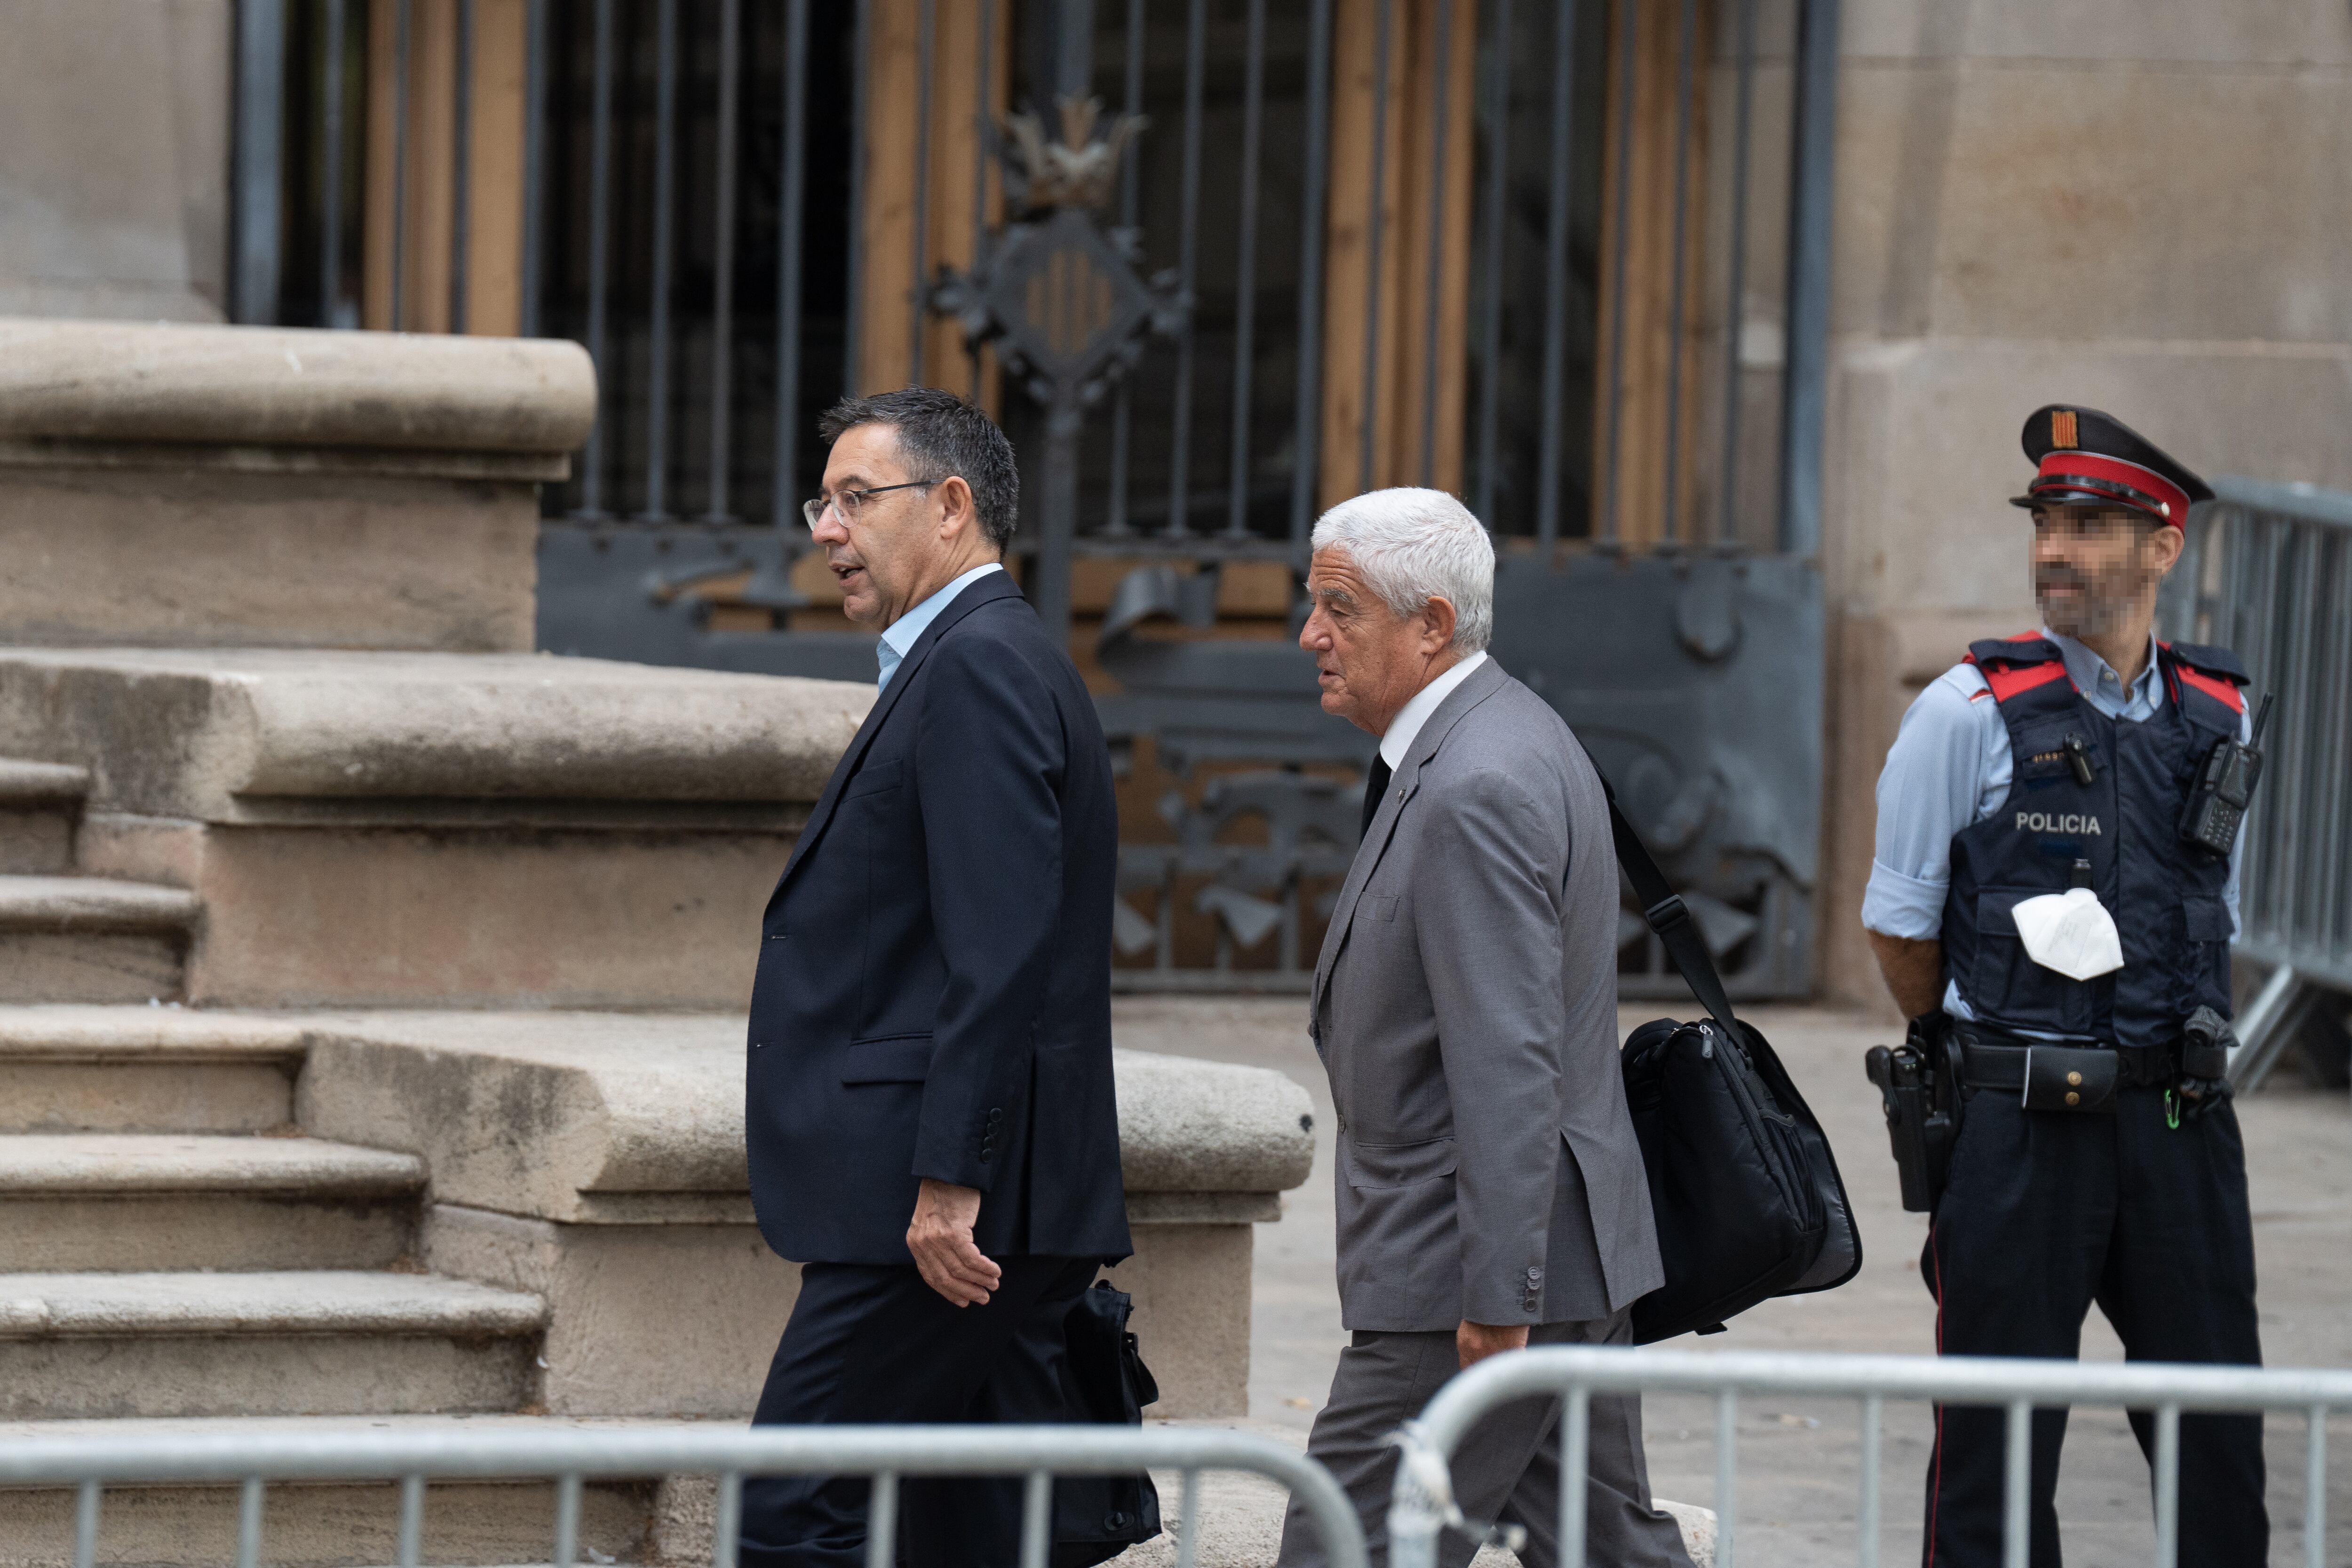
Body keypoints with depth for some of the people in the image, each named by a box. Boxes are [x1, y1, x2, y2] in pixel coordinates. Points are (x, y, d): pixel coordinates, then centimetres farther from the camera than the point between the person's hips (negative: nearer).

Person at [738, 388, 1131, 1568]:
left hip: (947, 1207, -10)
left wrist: (949, 1186, -23)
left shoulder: (976, 670, -11)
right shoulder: (992, 665, 22)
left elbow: (1001, 954, -20)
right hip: (984, 1206, 10)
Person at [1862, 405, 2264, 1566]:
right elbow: (1898, 926, 3)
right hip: (2018, 1125, -4)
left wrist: (2173, 1060, 14)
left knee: (2217, 1443, 5)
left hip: (2181, 1121, 4)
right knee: (1996, 1443, 1)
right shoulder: (1972, 711, -4)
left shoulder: (2218, 718, 8)